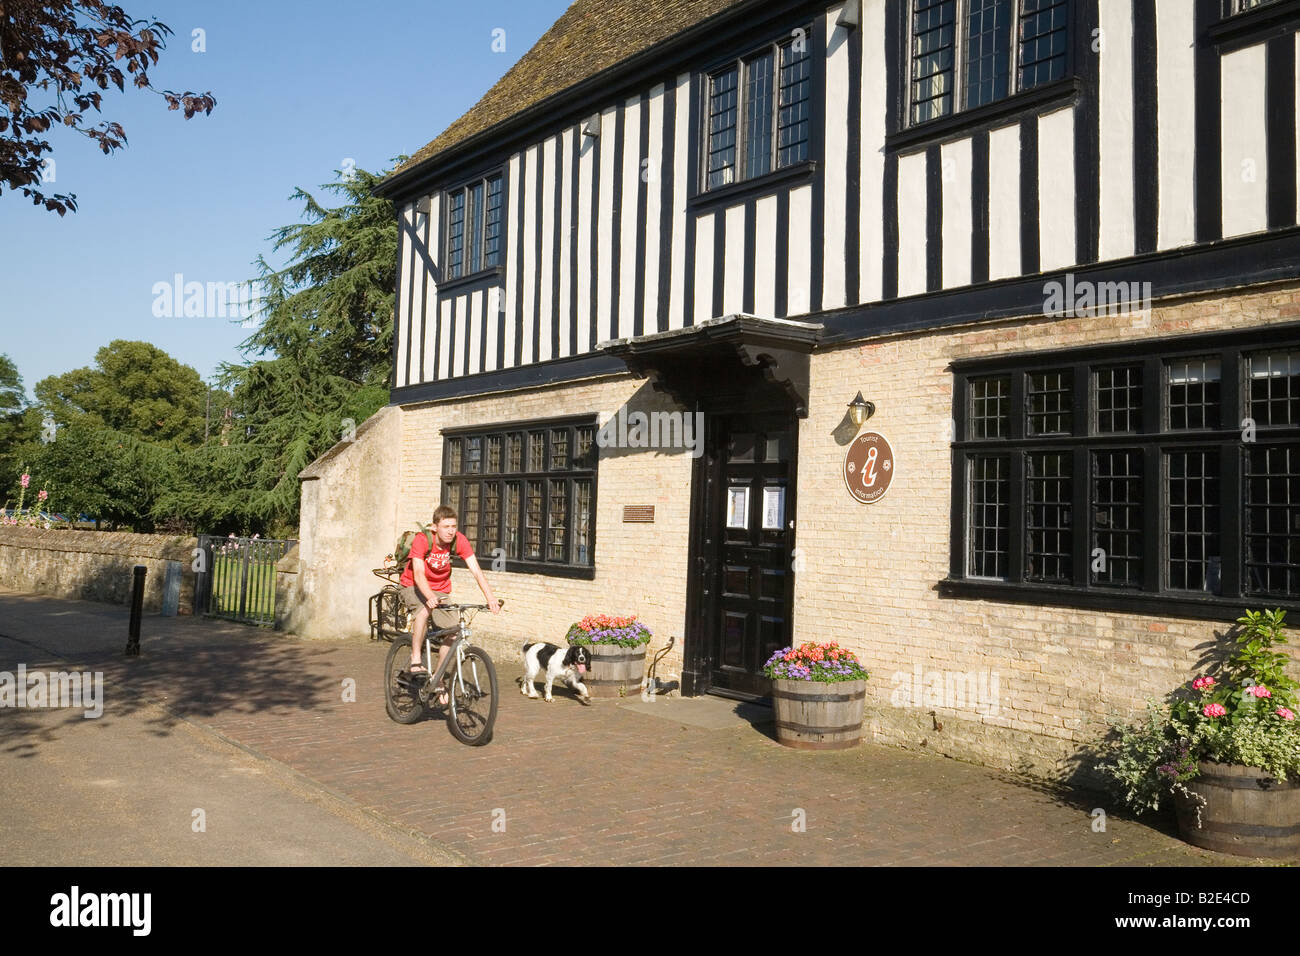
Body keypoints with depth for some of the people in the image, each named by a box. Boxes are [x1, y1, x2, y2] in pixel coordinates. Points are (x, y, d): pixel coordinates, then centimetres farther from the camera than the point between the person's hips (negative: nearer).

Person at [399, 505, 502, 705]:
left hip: (440, 590, 4)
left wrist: (491, 599, -36)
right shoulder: (421, 540, -26)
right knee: (424, 610, -37)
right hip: (413, 586, -4)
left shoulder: (459, 541, -18)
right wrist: (430, 597, -54)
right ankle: (415, 660, -22)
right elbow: (418, 575, -36)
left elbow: (476, 571, -23)